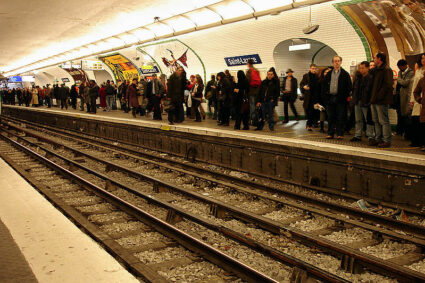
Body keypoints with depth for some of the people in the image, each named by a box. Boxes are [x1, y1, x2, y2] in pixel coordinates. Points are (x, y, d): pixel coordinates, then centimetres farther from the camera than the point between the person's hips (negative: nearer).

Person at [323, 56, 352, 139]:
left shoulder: (345, 74, 3)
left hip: (340, 99, -3)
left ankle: (340, 134, 4)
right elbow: (325, 85, 16)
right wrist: (326, 95, 5)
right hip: (330, 98, 3)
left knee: (340, 117, -2)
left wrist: (345, 96, -6)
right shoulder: (329, 74, 13)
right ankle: (330, 133, 13)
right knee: (330, 117, 6)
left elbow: (349, 86, 1)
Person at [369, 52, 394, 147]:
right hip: (374, 100, 9)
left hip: (382, 101, -9)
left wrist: (378, 96, -21)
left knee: (383, 121, -6)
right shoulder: (376, 70, 19)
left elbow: (388, 85, -17)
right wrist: (372, 97, 13)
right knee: (376, 121, 13)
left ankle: (386, 141, -2)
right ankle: (378, 139, 20)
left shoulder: (386, 70, -9)